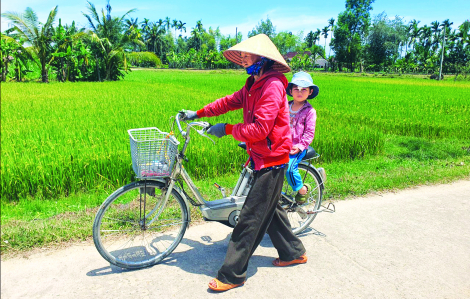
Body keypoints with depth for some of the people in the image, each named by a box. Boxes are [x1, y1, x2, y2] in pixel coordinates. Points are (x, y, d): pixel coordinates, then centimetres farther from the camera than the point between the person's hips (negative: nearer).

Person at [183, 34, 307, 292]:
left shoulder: (272, 86, -20)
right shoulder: (254, 85, 11)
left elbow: (260, 128, -27)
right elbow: (230, 101, 17)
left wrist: (227, 129, -17)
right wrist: (198, 113, 14)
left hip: (271, 160, -10)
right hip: (261, 157, 10)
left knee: (250, 217, -4)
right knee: (269, 209, 21)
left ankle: (232, 274, 8)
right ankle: (293, 252, 39)